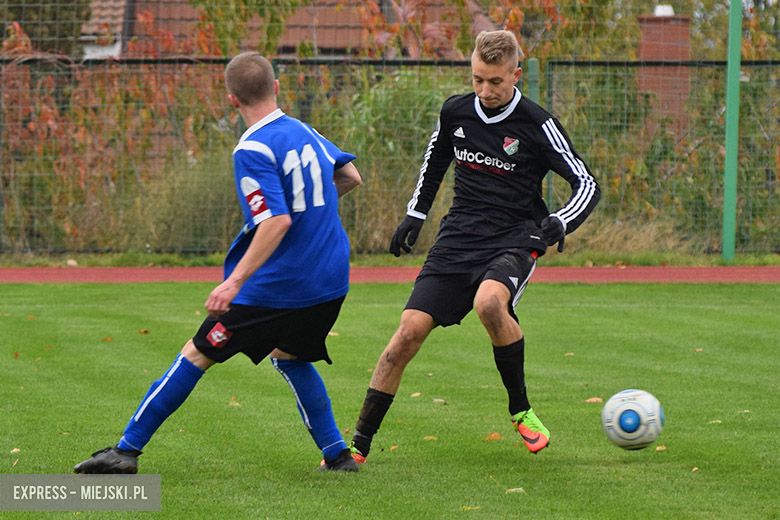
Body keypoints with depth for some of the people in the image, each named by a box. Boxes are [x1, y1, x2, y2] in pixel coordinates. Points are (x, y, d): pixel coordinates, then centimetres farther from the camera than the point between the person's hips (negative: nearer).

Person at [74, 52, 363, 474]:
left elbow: (278, 221, -24)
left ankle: (126, 450, 2)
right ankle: (337, 455, 24)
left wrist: (235, 281, -27)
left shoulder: (252, 150, -15)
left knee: (197, 356, 1)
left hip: (277, 286, -7)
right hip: (331, 284, 7)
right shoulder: (304, 131, 8)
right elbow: (350, 176, 20)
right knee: (289, 357, 29)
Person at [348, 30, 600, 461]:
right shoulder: (455, 112, 3)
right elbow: (435, 160, 26)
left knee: (488, 302, -35)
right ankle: (359, 444, -2)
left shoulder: (537, 126, -9)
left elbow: (587, 185, -7)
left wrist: (558, 223, -24)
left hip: (514, 240, -4)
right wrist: (415, 215, 22)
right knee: (410, 329, -11)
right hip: (458, 238, 4)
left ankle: (521, 410, -12)